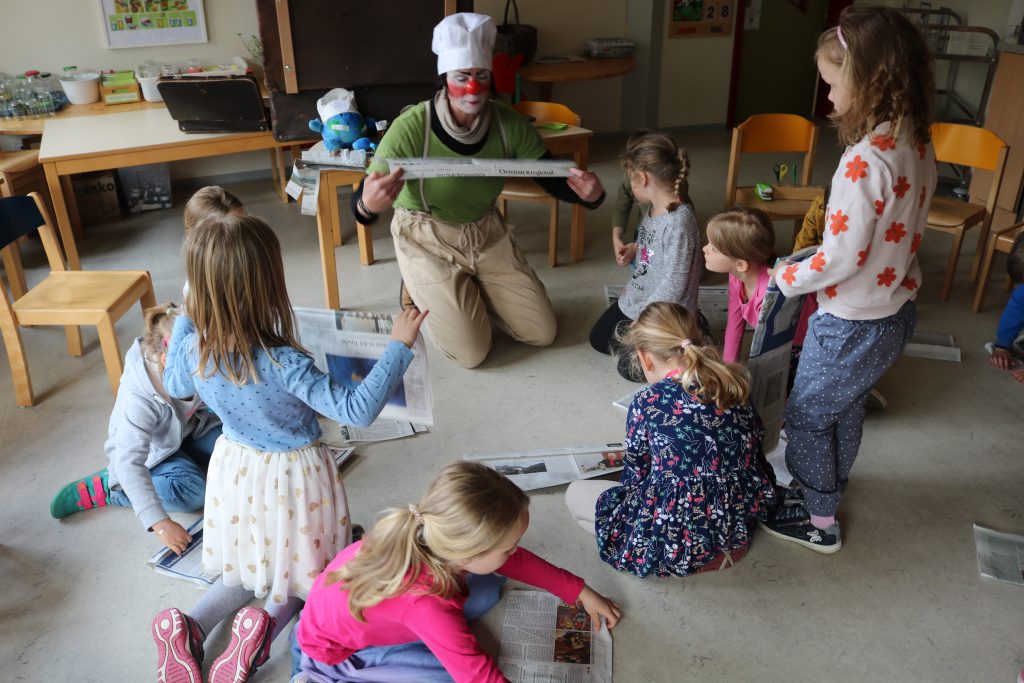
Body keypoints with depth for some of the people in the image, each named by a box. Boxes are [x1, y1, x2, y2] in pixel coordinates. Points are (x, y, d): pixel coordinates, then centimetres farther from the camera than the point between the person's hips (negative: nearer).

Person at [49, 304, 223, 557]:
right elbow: (129, 463, -40)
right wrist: (160, 523, -44)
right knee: (193, 491, -26)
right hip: (149, 449, -5)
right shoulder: (139, 400, -38)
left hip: (189, 430, 5)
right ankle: (103, 488, -10)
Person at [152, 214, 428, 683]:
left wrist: (185, 320, 15)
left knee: (253, 563, 27)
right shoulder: (282, 364, -35)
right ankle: (269, 620, -6)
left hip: (236, 468, 5)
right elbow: (358, 410, -35)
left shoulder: (192, 349, -17)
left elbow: (175, 386, 8)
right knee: (298, 566, 22)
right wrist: (399, 345, -31)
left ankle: (189, 625, 7)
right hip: (292, 477, -5)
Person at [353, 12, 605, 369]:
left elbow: (553, 180, -8)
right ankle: (423, 291, 20)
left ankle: (471, 291, 28)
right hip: (428, 240, -4)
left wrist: (588, 194, -32)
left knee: (543, 333, 4)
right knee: (471, 352, -9)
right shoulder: (412, 127, -27)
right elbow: (361, 204, -28)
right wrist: (368, 204, -55)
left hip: (487, 233, 4)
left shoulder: (508, 123, -16)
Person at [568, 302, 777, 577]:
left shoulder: (648, 402, -16)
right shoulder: (733, 387, -1)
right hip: (741, 528, 7)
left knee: (575, 493, 11)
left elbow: (636, 473, -3)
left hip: (681, 544, -7)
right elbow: (755, 444, 10)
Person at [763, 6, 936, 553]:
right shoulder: (917, 144, 0)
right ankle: (829, 484, 48)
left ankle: (820, 521, 28)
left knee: (806, 415, 12)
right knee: (844, 405, 27)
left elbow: (842, 258, -26)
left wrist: (786, 278, -10)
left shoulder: (866, 159, -28)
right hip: (896, 310, 8)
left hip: (852, 324, -8)